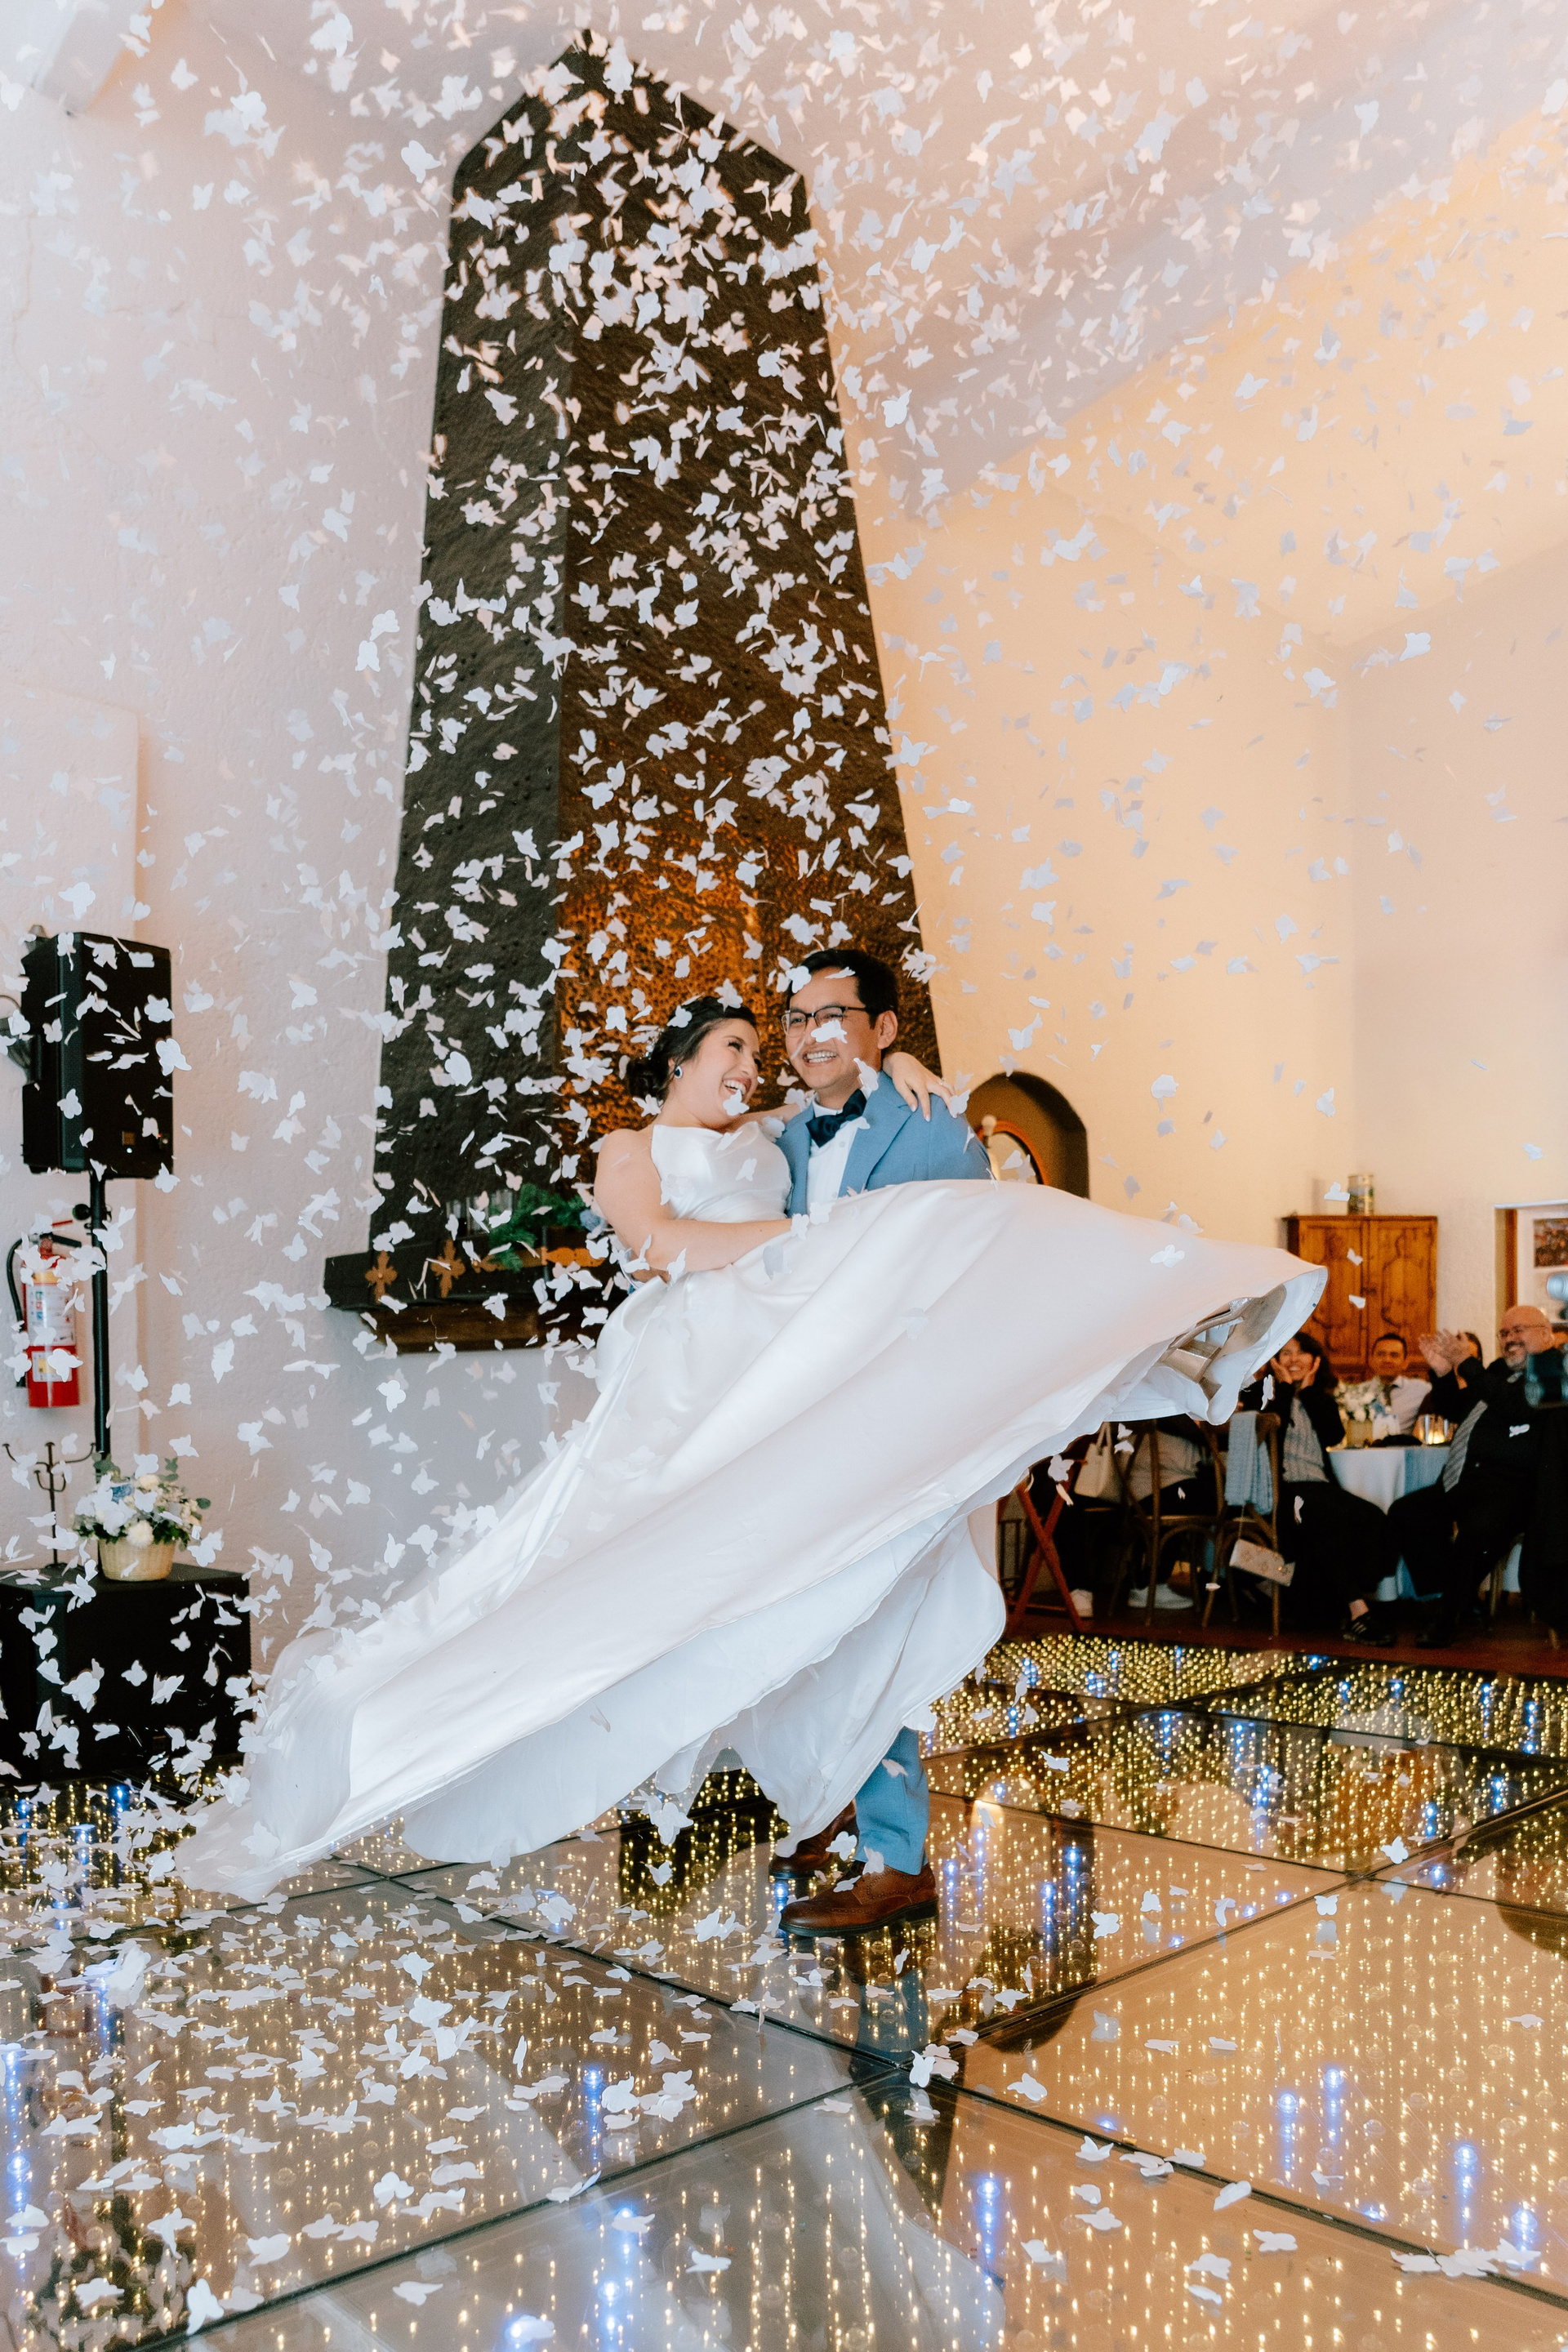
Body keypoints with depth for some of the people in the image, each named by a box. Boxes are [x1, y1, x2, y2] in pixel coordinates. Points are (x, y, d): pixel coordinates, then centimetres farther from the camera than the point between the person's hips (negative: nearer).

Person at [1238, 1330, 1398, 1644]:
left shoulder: (1322, 1398, 23)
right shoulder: (1263, 1392, 12)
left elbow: (1335, 1435, 3)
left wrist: (1309, 1390, 5)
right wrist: (1285, 1386, 0)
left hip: (1319, 1485, 5)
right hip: (1282, 1487, -5)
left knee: (1372, 1518, -25)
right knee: (1332, 1518, -35)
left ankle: (1356, 1609, -30)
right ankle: (1357, 1611, -35)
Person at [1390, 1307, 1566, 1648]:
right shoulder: (1499, 1369, 22)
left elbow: (1512, 1406, -19)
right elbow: (1455, 1411, 27)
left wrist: (1466, 1363, -18)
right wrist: (1442, 1370, 10)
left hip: (1509, 1488, -9)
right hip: (1461, 1483, 9)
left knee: (1478, 1528, -35)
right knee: (1404, 1513, -6)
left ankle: (1449, 1618, -15)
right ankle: (1460, 1602, -2)